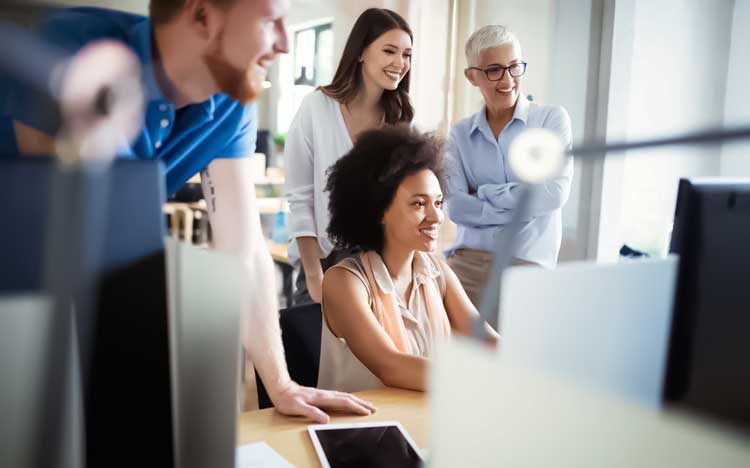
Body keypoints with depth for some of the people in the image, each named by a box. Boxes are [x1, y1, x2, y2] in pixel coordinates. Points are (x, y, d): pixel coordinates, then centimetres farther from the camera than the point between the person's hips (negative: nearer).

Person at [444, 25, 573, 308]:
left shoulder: (553, 119, 2)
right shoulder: (460, 134, 8)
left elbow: (555, 193, -10)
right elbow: (454, 205, -5)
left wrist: (484, 193, -6)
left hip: (528, 264, -1)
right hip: (466, 263, 2)